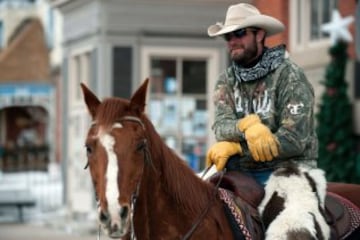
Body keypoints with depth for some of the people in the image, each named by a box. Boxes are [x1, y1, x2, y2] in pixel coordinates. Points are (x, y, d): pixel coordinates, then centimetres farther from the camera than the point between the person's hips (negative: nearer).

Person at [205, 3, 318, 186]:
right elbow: (221, 127, -4)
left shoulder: (289, 75, -5)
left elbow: (294, 139, -14)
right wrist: (245, 126, -28)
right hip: (240, 172, 5)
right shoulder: (226, 81, 11)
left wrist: (236, 147, -15)